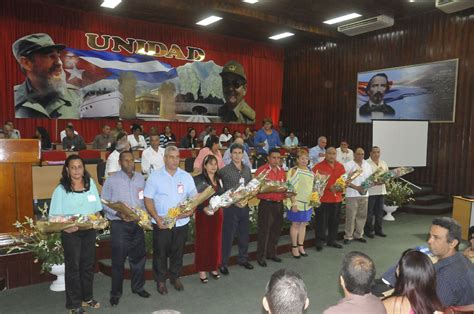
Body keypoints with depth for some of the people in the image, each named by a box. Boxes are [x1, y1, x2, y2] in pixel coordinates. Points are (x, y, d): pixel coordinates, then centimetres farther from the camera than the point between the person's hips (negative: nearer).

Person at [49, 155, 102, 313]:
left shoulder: (90, 183, 3)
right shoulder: (61, 189, -9)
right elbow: (55, 215, -9)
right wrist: (64, 227, -25)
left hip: (89, 230, 4)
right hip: (71, 232, -4)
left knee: (88, 264, 15)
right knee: (73, 266, 6)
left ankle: (87, 297, 33)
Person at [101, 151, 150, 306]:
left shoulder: (140, 178, 7)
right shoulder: (111, 180, -5)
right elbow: (104, 203, -6)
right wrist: (119, 214, -18)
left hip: (137, 223, 4)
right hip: (119, 224, -4)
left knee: (139, 256, 13)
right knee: (118, 259, 4)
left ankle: (138, 287, 31)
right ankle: (116, 292, 21)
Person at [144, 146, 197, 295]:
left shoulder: (186, 176, 2)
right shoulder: (155, 176, -4)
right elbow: (148, 199, -6)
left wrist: (191, 210, -16)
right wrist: (156, 218, -16)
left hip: (181, 222, 2)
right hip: (161, 223, -2)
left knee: (178, 252, 15)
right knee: (160, 253, 10)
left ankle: (175, 277, 35)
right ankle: (160, 280, 29)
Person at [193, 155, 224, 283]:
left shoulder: (219, 179, 12)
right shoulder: (198, 179, -7)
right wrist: (204, 208, -24)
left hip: (217, 213, 5)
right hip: (203, 214, -5)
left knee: (216, 241, 11)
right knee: (203, 241, 2)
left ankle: (213, 267, 26)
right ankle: (202, 270, 15)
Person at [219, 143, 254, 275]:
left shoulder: (247, 169, 8)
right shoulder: (225, 170, -8)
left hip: (244, 206, 5)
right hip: (231, 207, -5)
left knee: (244, 234, 15)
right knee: (228, 235, 2)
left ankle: (243, 259, 32)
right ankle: (223, 262, 15)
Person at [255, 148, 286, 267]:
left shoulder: (282, 171, 12)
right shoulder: (261, 170, -9)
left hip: (279, 204, 6)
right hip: (266, 204, -6)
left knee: (276, 230, 14)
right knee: (264, 231, -1)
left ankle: (272, 253, 29)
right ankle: (261, 256, 11)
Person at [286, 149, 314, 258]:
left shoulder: (310, 172, 10)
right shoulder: (294, 171, -9)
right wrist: (293, 203, -18)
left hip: (308, 203, 6)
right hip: (297, 203, -6)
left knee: (303, 224, 11)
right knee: (295, 224, 3)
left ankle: (300, 246, 22)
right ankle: (294, 248, 14)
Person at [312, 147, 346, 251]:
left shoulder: (340, 166, 9)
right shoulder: (318, 166, -8)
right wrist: (329, 187, -19)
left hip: (337, 198, 5)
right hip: (323, 199, -5)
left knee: (334, 221, 14)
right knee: (321, 221, 0)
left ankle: (331, 240, 28)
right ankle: (319, 241, 12)